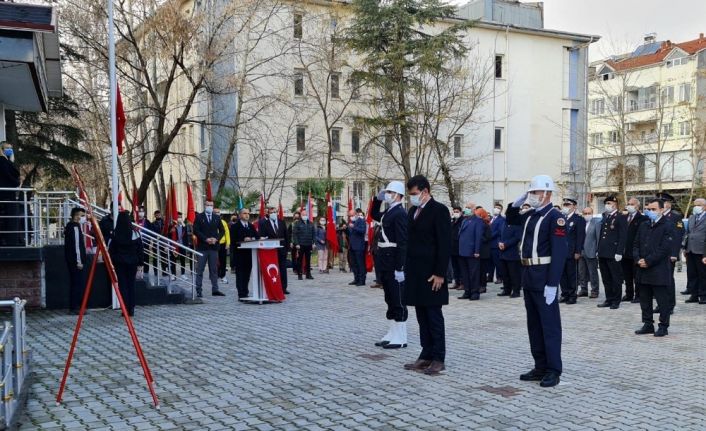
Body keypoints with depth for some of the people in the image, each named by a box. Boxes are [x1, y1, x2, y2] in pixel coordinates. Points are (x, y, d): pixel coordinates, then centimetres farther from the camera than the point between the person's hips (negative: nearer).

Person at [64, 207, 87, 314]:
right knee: (77, 283, -6)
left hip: (71, 260, 10)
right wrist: (79, 261, -18)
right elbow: (76, 245, -19)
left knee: (74, 283, 13)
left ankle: (74, 307, 18)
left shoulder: (69, 226, 16)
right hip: (76, 261, -10)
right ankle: (74, 308, -5)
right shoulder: (75, 227, -15)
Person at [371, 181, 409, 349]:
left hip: (394, 262, -9)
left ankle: (400, 338, 5)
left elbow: (402, 243, -20)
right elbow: (374, 215, 33)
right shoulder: (388, 212, 12)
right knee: (390, 300, 14)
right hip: (385, 262, 9)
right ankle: (392, 334, 23)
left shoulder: (400, 214, -15)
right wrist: (377, 199, 16)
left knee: (398, 301, -2)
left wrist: (399, 268, -23)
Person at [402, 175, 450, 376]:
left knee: (434, 316, -1)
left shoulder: (439, 210, -9)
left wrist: (439, 274, -17)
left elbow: (444, 245, -14)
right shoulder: (413, 211, 14)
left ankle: (438, 359, 7)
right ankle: (426, 355, 18)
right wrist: (407, 269, 10)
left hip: (431, 274, -8)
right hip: (415, 273, 8)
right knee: (422, 316, 11)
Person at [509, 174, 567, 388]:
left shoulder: (555, 217, -12)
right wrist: (516, 204, 12)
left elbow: (559, 252, -18)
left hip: (544, 278, -9)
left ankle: (553, 371, 5)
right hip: (528, 276, 9)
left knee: (550, 324, -1)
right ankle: (540, 367, 23)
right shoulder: (530, 215, 12)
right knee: (534, 324, 13)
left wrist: (552, 284, -23)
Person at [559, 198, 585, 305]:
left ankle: (572, 296, 9)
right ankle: (565, 294, 16)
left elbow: (580, 237, -10)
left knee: (572, 275, 2)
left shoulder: (579, 219, -4)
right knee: (562, 275, 8)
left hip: (572, 253, -5)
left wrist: (577, 252, -15)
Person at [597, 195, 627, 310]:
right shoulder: (605, 217, 16)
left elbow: (623, 237, -11)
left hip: (613, 254, -7)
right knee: (606, 279, 11)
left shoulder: (621, 218, -5)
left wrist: (619, 252, -17)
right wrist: (599, 250, 13)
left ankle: (616, 301, 8)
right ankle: (609, 299, 19)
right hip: (603, 253, 7)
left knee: (616, 279, 2)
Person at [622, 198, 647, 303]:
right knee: (627, 276, 13)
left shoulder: (642, 219, -6)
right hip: (625, 251, 6)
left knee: (637, 275, 2)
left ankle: (638, 295, 10)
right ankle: (629, 294, 23)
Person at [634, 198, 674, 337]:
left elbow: (665, 248, -14)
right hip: (643, 271, 7)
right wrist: (638, 259, -4)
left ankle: (663, 326, 11)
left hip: (659, 272, -7)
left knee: (662, 301, 1)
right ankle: (648, 324, 21)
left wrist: (648, 261, -15)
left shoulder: (667, 226, -6)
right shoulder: (643, 226, 15)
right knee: (644, 299, 12)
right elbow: (636, 244, 14)